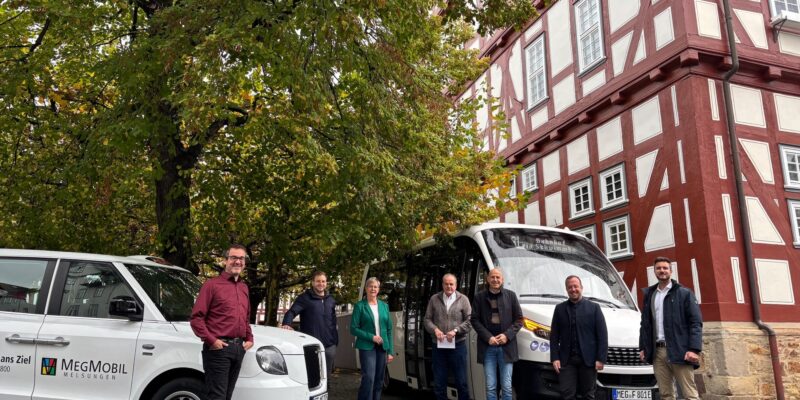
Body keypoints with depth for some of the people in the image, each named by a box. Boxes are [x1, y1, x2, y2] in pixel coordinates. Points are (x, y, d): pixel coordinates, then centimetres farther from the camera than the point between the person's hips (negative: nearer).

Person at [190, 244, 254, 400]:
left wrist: (249, 338, 13)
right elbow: (196, 317, -10)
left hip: (239, 348, 7)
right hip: (218, 348, -7)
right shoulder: (212, 284, -5)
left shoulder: (244, 288, 17)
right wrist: (211, 340, -17)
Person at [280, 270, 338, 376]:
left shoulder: (331, 300, 15)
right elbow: (291, 312, -15)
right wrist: (287, 324, -35)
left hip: (329, 346, 5)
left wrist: (335, 340, 16)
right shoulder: (305, 298, -1)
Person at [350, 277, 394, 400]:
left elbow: (389, 329, 11)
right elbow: (353, 329, -6)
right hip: (367, 347, -4)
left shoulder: (384, 306, 10)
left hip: (382, 347, 4)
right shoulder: (360, 306, -2)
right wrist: (371, 337, -15)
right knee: (368, 378, -14)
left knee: (379, 380, 8)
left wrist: (390, 351, 5)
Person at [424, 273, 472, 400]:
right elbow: (427, 319, 9)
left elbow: (470, 320, -2)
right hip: (439, 346, 2)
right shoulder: (434, 299, 9)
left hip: (458, 345, -2)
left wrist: (456, 330, -15)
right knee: (439, 382, 9)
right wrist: (435, 329, -10)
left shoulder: (463, 299, 3)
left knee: (461, 381, 4)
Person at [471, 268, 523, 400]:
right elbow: (474, 320, 2)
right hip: (487, 347, 0)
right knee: (490, 387, 4)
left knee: (506, 387, 4)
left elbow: (519, 319, 6)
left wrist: (507, 335, -8)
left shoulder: (511, 295, 6)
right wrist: (488, 337, -9)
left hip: (506, 346, 0)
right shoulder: (479, 297, 4)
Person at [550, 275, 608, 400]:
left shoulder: (594, 308, 6)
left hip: (588, 359, -1)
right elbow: (554, 336, 7)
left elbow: (602, 335, 0)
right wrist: (555, 357, -3)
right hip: (566, 360, 1)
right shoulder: (560, 309, 10)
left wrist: (601, 359, -7)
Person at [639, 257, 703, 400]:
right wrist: (643, 347, 11)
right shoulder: (649, 295, 17)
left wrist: (694, 349, -15)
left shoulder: (684, 293, 2)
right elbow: (645, 324, 19)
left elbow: (696, 322, -5)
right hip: (657, 351, 5)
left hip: (679, 351, -4)